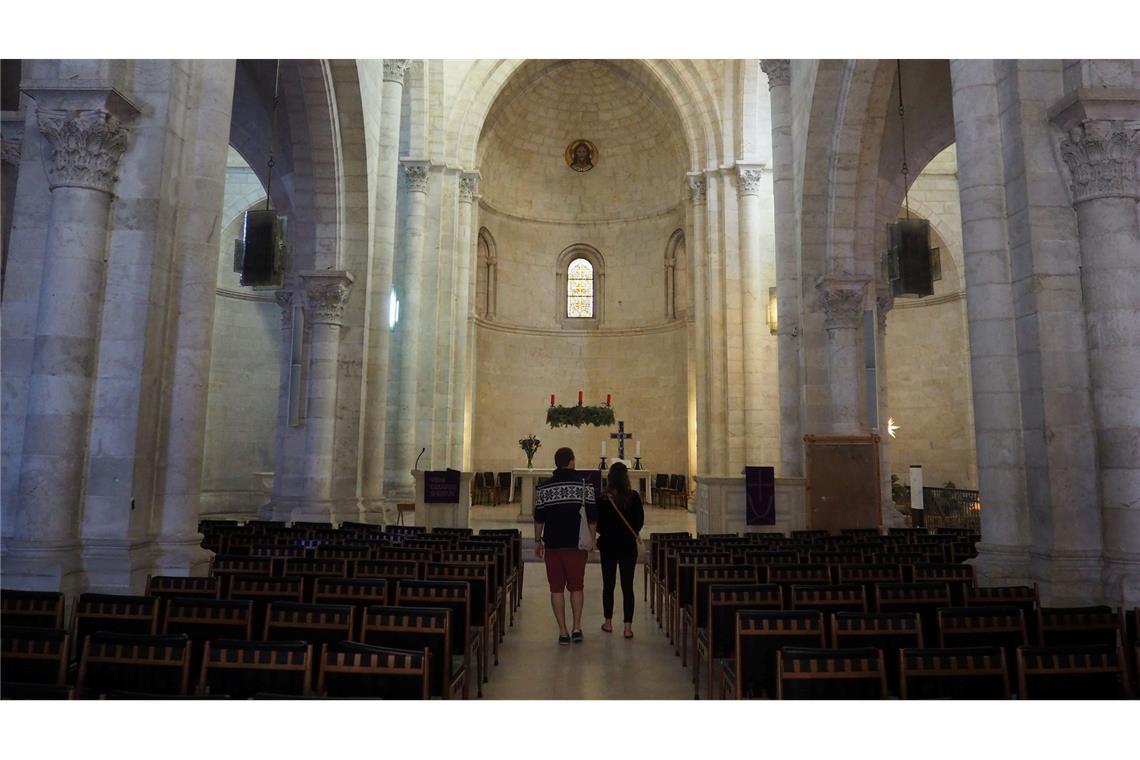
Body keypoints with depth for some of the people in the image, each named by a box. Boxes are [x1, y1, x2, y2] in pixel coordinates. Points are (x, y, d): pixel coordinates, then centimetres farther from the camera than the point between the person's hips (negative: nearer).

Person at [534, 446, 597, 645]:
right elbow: (592, 518, -1)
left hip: (552, 544, 0)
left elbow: (538, 518, 3)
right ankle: (577, 628, 12)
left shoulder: (543, 487, 0)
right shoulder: (584, 485, -2)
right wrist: (592, 541, 10)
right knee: (576, 587, 13)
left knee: (557, 588, 6)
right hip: (577, 544, 0)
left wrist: (537, 541, 14)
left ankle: (563, 631, 8)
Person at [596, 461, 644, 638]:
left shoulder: (602, 499, -10)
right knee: (627, 586, 4)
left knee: (608, 585, 13)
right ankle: (628, 627, 3)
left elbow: (598, 524, -5)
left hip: (608, 545, 0)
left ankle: (608, 623, 22)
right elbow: (640, 521, -2)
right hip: (628, 546, 0)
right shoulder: (634, 497, -10)